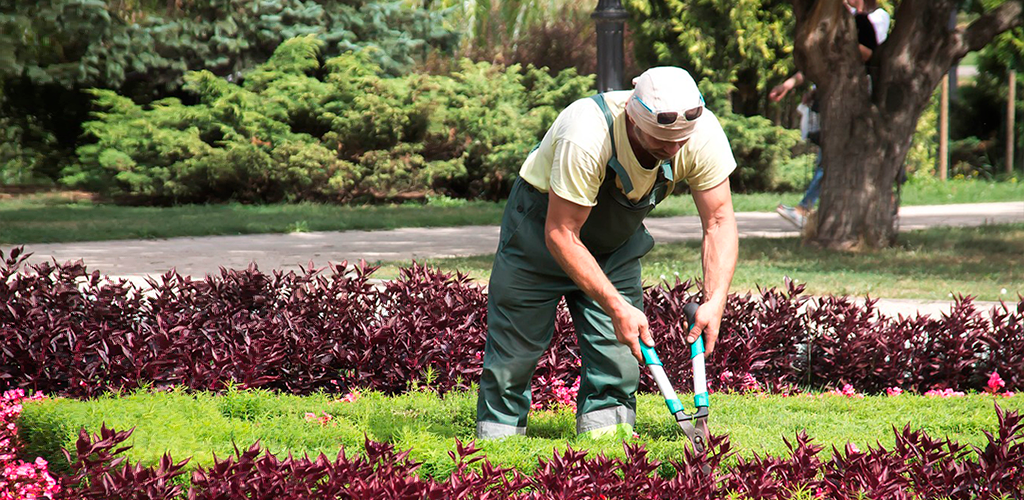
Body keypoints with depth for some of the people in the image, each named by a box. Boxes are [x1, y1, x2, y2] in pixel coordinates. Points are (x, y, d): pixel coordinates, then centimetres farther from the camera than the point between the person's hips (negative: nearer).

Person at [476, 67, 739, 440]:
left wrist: (715, 302, -31)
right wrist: (615, 306, -37)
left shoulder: (703, 134, -27)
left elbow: (719, 221, -18)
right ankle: (497, 433, 16)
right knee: (516, 343, 0)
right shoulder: (585, 138, -41)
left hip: (617, 239, 4)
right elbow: (560, 235, -34)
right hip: (543, 222, -4)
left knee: (619, 347, -7)